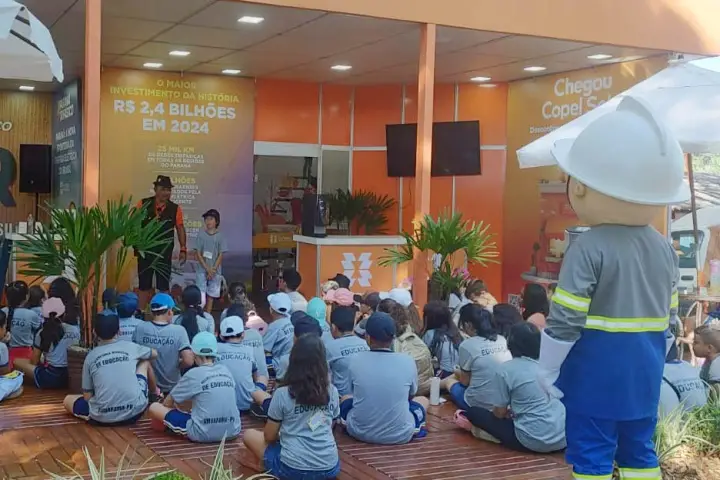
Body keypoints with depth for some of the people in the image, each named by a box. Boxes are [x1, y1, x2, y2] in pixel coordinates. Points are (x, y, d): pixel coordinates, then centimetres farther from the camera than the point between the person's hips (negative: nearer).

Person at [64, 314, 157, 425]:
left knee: (67, 400, 28)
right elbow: (154, 354, 29)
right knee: (144, 362, 26)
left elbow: (87, 396, 6)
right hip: (135, 411, 1)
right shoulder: (130, 347, 6)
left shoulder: (91, 356, 5)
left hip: (103, 417, 0)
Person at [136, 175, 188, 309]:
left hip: (164, 253, 0)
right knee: (144, 285, 11)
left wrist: (183, 249, -3)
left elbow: (180, 228, 2)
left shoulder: (175, 208, -3)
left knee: (163, 285, 7)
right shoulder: (143, 204, -6)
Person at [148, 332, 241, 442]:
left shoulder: (194, 374, -7)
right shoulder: (225, 370, 7)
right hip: (232, 432, 6)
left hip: (203, 434, -6)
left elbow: (168, 402, 7)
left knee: (154, 408, 3)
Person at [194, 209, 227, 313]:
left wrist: (213, 269, -12)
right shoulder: (201, 234, -2)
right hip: (202, 270, 0)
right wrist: (207, 269, -11)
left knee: (211, 295, 7)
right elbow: (198, 254, -3)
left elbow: (220, 255, -2)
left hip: (215, 271, 0)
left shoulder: (220, 236, -2)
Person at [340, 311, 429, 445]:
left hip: (360, 432, 1)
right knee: (423, 400, 29)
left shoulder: (357, 359, -8)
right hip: (400, 434, -1)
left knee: (345, 398, 32)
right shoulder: (407, 361, -9)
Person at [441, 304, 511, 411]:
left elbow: (465, 381, 0)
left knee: (449, 380, 25)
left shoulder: (467, 345, -14)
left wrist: (457, 372, 22)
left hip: (479, 404, -6)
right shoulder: (502, 340, 2)